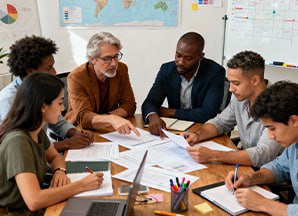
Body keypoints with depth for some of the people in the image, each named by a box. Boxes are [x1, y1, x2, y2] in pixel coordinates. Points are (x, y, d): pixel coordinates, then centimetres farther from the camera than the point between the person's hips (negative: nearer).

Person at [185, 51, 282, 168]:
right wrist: (197, 135, -8)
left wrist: (213, 155, -35)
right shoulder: (240, 97, -1)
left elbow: (263, 155, -32)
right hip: (247, 164, 7)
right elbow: (220, 122, 13)